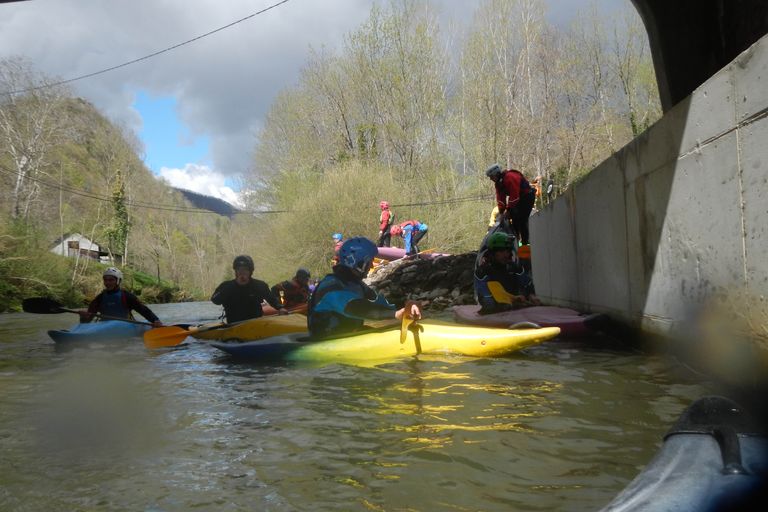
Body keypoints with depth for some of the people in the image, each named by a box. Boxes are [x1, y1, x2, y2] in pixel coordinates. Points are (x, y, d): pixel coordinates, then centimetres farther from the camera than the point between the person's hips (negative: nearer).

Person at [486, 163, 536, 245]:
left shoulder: (510, 178, -28)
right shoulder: (498, 182, 2)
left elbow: (514, 196, -30)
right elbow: (500, 197, 0)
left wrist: (508, 210, -27)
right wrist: (501, 211, -9)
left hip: (527, 196, -10)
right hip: (519, 198, 10)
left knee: (522, 220, -15)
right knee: (514, 219, 7)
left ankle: (525, 242, -13)